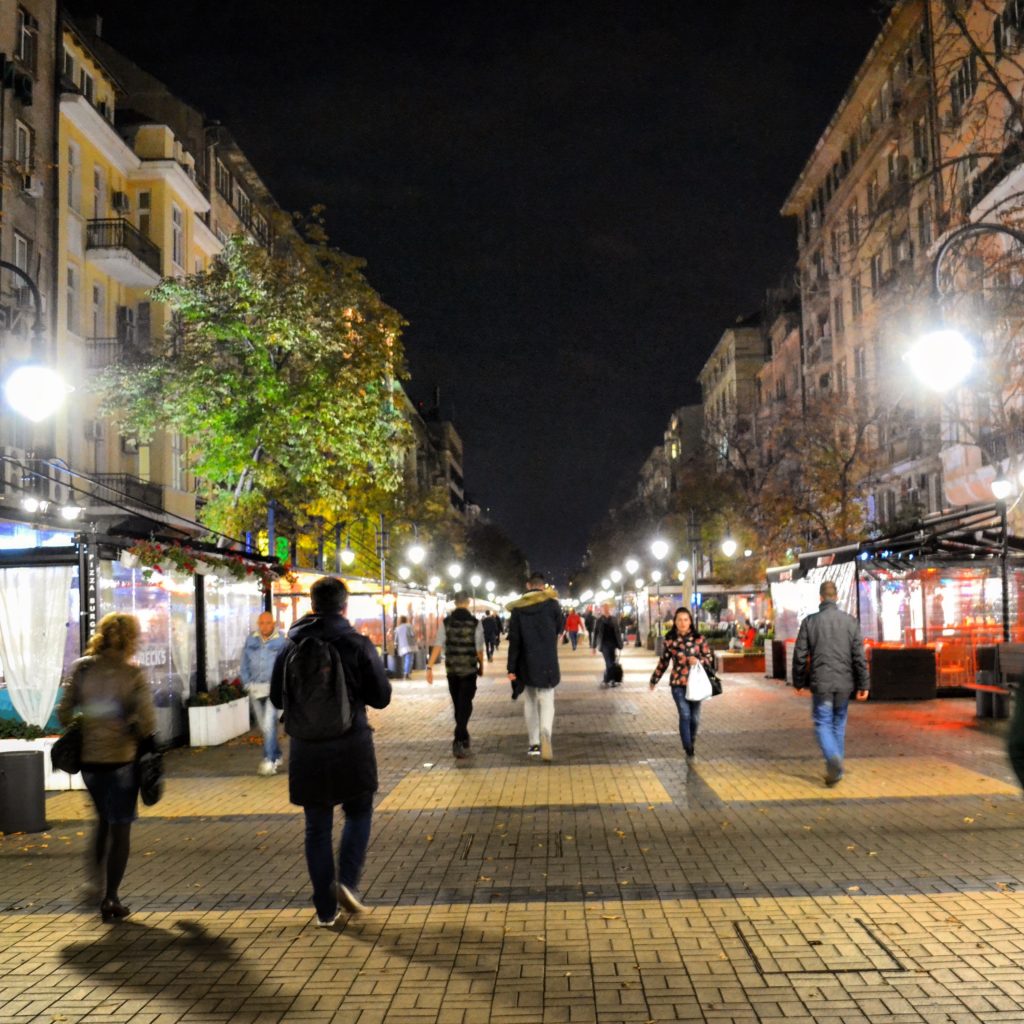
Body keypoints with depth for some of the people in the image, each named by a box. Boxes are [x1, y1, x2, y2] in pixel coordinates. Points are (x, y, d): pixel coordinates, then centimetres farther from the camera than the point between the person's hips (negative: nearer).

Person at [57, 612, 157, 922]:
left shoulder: (80, 668, 0)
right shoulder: (133, 674, -11)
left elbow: (64, 713, 1)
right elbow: (145, 722, -15)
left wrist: (77, 737, 16)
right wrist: (147, 746, 3)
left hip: (88, 758, 4)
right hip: (122, 758, -4)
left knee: (104, 819, 27)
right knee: (120, 828, 7)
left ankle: (96, 881, 24)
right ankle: (110, 899, 7)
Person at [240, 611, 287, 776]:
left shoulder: (282, 640, -7)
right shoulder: (251, 640, 7)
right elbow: (244, 664, 12)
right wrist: (248, 683, 5)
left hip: (273, 688, -5)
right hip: (255, 688, 5)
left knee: (269, 724, -14)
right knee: (263, 726, 12)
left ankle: (269, 761, -10)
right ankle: (277, 755, 29)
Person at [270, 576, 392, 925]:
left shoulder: (291, 646, -1)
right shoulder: (358, 645, -9)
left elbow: (277, 698, 7)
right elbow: (381, 697, -5)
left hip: (307, 748, 2)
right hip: (351, 745, -2)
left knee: (317, 827, 10)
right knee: (358, 813, 18)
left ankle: (326, 909, 13)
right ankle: (347, 881, -1)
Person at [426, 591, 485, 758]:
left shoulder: (445, 623, -2)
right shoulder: (475, 623, -6)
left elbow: (437, 646, -9)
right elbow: (479, 649, -3)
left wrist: (430, 667, -9)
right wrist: (481, 666, 13)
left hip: (451, 670, 2)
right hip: (470, 670, -2)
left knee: (458, 705, 16)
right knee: (465, 706, -1)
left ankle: (464, 739, 27)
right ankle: (458, 741, -15)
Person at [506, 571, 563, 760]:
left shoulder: (518, 608, -1)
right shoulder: (551, 603, -5)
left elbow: (513, 640, -2)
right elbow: (559, 629, 7)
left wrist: (511, 668, -1)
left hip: (526, 663, 2)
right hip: (548, 663, -2)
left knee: (530, 702, 15)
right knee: (546, 702, -3)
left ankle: (534, 743, 14)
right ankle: (545, 734, -30)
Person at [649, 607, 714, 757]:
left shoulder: (699, 639, 0)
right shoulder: (670, 640, 1)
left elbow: (709, 658, 5)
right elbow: (663, 662, 11)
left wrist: (698, 660, -15)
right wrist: (654, 680, 17)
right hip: (678, 683, -1)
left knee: (694, 717, 8)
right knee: (685, 715, -14)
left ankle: (692, 742, 32)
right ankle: (688, 748, -8)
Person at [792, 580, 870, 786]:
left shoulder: (809, 622, -4)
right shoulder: (850, 621, 0)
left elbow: (800, 655, -1)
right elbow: (859, 656, -1)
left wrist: (799, 682, 11)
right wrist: (863, 684, 4)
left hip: (821, 683, -2)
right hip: (844, 683, 2)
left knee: (823, 724, 3)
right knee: (839, 724, 15)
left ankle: (833, 757, -24)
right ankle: (836, 769, 20)